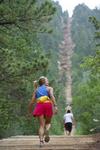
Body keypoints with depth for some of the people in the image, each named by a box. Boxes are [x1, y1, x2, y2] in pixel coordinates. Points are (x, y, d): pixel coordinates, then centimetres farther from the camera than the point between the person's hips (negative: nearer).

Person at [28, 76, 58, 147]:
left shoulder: (36, 90, 25)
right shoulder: (49, 88, 16)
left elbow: (32, 101, 18)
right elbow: (52, 96, -5)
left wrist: (30, 110, 30)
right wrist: (55, 105, -16)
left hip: (39, 106, 2)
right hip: (47, 104, -2)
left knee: (41, 125, 3)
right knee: (48, 122, 16)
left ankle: (41, 140, -16)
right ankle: (47, 131, -15)